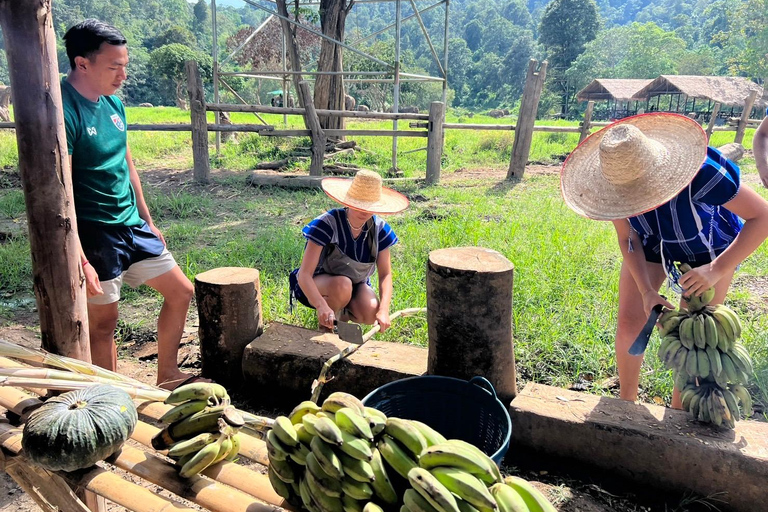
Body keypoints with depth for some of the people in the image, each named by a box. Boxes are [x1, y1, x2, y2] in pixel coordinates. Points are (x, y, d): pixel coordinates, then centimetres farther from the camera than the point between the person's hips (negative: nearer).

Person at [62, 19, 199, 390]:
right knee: (103, 320, 4)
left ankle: (166, 376, 28)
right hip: (95, 234, -8)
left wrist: (148, 221, 19)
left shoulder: (114, 103, 7)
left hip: (132, 226, 9)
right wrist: (80, 261, -24)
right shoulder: (65, 112, -18)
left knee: (181, 292, 13)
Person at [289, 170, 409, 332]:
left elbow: (385, 274, -8)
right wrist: (321, 306, -47)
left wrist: (384, 309, -25)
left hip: (357, 283, 4)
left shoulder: (379, 229, -12)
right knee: (342, 286, -38)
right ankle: (324, 326, -6)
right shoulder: (327, 224, -26)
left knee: (371, 314, -26)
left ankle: (340, 312, 10)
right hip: (318, 283, -4)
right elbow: (304, 274, -30)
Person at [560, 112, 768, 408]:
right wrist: (647, 291, -24)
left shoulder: (702, 172, -41)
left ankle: (677, 412, 21)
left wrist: (717, 269, -36)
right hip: (652, 242, 3)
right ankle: (626, 403, 20)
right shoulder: (615, 180, -29)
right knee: (629, 323, -1)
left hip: (709, 247, -3)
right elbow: (628, 239, -15)